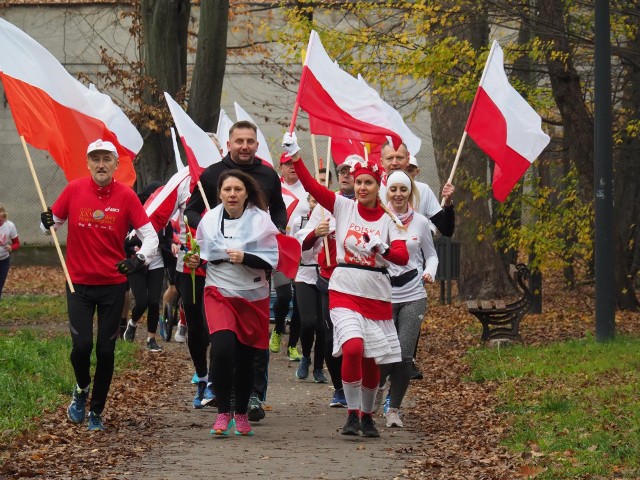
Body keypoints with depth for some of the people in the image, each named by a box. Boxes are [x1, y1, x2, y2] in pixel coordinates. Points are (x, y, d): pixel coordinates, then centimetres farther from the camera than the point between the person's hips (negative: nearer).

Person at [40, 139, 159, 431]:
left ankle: (96, 411, 19)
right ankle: (81, 389, 22)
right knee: (81, 345, -10)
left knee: (106, 350, 3)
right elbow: (53, 222, 9)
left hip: (113, 284, 0)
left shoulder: (126, 196, -6)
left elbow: (150, 236, -4)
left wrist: (139, 259, -23)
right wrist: (46, 223, -15)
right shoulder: (74, 190, -3)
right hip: (79, 283, 0)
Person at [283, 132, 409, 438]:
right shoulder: (343, 207, 3)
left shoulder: (388, 220, 4)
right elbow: (312, 186, -8)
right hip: (344, 292, -2)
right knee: (353, 347, -22)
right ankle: (352, 414, -8)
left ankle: (367, 415, 28)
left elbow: (403, 257, -7)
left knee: (371, 361, 6)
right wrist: (295, 157, -19)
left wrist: (382, 248, -26)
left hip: (377, 296, 2)